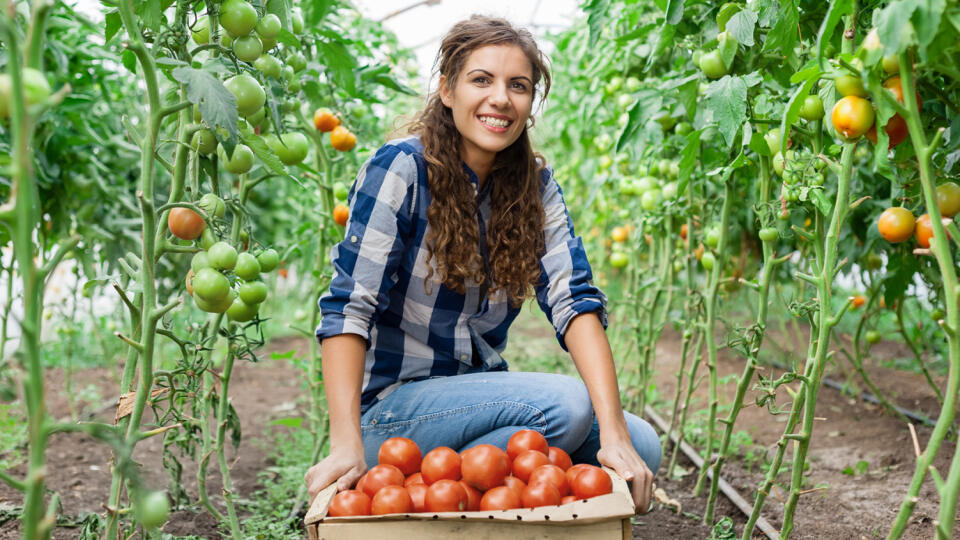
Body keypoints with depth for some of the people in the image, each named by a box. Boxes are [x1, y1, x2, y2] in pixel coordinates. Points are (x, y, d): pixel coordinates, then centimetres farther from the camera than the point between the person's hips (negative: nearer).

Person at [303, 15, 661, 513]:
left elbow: (574, 302, -9)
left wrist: (614, 433, -21)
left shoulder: (535, 186, 3)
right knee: (565, 403, -26)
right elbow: (348, 308, -19)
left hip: (481, 395, 6)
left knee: (642, 447, -9)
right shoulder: (400, 169, -13)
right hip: (391, 407, -5)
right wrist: (346, 444, -30)